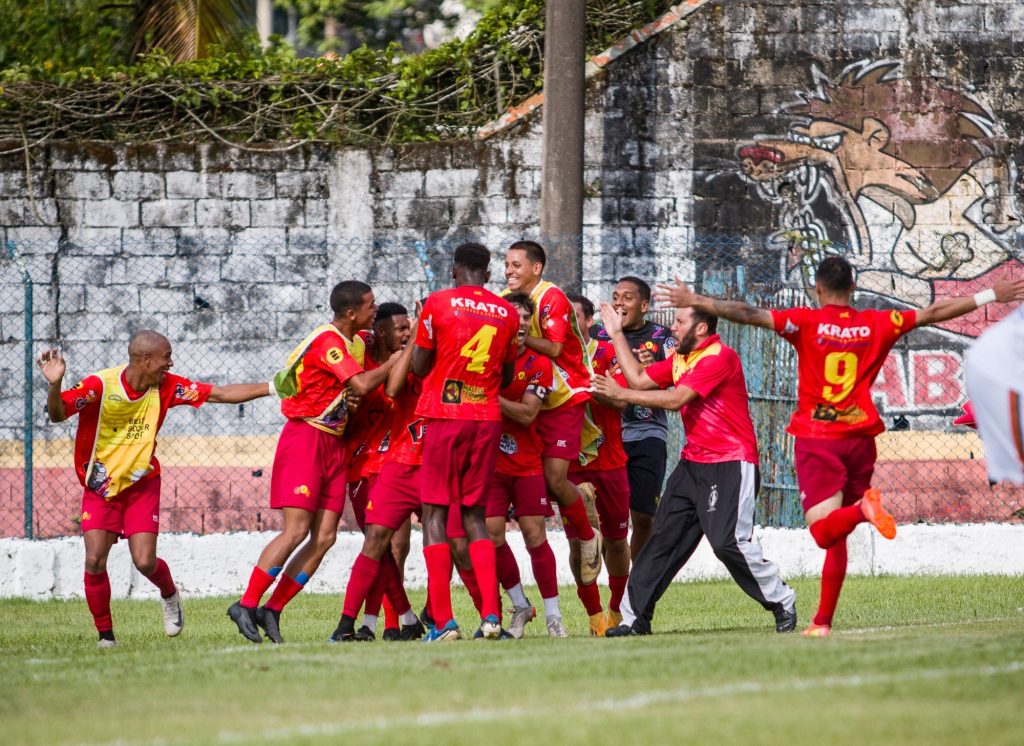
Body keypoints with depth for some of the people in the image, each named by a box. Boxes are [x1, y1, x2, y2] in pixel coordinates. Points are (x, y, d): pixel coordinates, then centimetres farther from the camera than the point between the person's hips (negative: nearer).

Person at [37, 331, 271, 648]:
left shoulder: (166, 387, -7)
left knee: (145, 562, -9)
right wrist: (55, 384, -46)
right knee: (94, 561, -12)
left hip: (141, 485, 2)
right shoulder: (101, 385, -19)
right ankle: (105, 634, 5)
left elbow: (222, 394, -1)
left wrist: (272, 388, -4)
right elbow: (57, 414, -26)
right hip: (100, 487, -2)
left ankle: (170, 595, 27)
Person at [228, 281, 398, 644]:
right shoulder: (327, 341, -16)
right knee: (297, 530, -15)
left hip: (334, 443, 9)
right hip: (306, 437, -9)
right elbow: (362, 384, -24)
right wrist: (396, 359, -11)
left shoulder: (353, 341, 13)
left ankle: (271, 611, 4)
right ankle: (246, 605, -9)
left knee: (325, 536, -1)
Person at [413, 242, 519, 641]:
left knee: (434, 513, 1)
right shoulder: (507, 313, 7)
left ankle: (443, 620, -9)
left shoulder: (438, 303, -4)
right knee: (475, 516, 11)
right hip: (488, 419, 4)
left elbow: (419, 366, 1)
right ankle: (491, 615, -3)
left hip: (445, 416, -4)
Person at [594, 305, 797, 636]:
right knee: (663, 539, 4)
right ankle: (635, 618, 7)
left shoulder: (719, 357, -16)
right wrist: (617, 334, 16)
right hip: (693, 463, 9)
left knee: (729, 542, -17)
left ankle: (783, 603, 0)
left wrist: (622, 394, -17)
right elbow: (639, 379, 16)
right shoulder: (680, 359, 13)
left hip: (731, 464, -9)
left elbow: (676, 399, -22)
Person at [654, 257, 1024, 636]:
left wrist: (694, 301, -7)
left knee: (825, 531, -8)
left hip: (816, 439, -4)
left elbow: (749, 314, -12)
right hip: (860, 438, 4)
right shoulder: (876, 324, 5)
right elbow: (933, 313, 12)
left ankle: (863, 508, -38)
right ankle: (823, 621, 11)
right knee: (836, 539, 12)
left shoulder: (806, 322, -4)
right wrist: (991, 296, 22)